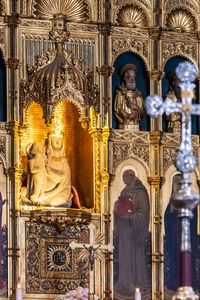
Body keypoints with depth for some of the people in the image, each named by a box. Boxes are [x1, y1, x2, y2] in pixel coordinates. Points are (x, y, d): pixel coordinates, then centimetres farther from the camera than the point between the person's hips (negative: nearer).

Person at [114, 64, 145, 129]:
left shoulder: (138, 94, 15)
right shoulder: (120, 93, 3)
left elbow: (143, 111, 10)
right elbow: (117, 109, -4)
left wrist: (136, 108, -11)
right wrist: (128, 116, -16)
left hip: (136, 125, 3)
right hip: (125, 124, -3)